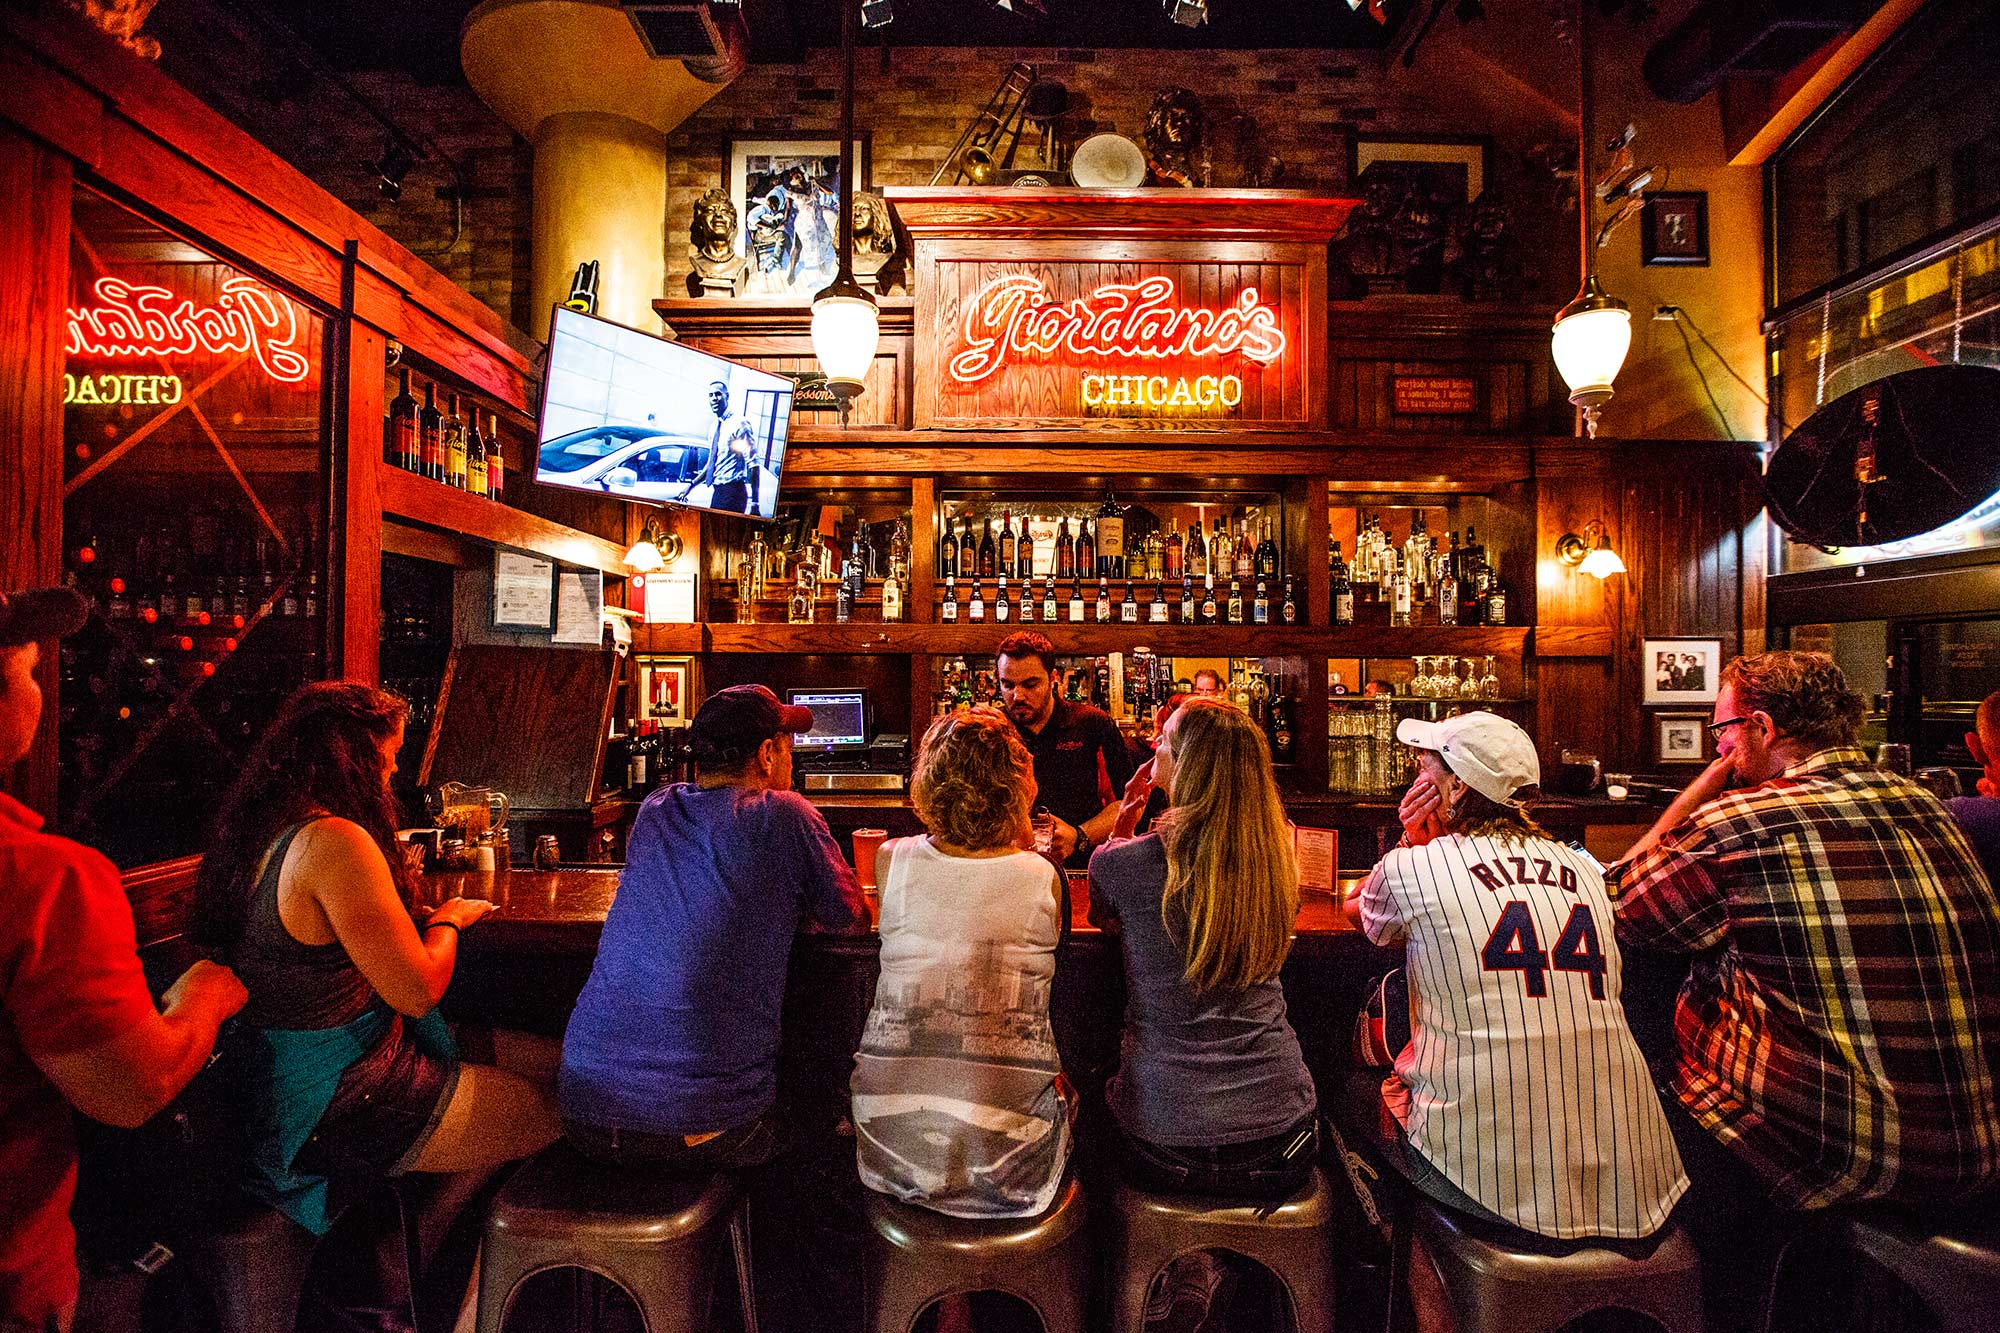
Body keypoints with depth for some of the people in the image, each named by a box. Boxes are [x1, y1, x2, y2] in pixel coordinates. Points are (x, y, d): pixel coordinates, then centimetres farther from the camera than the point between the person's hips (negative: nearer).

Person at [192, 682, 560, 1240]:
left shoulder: (266, 830, 4)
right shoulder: (333, 840, -26)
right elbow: (418, 990, -22)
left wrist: (389, 882, 20)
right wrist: (449, 918, -4)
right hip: (337, 1105, -10)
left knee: (553, 1061, 8)